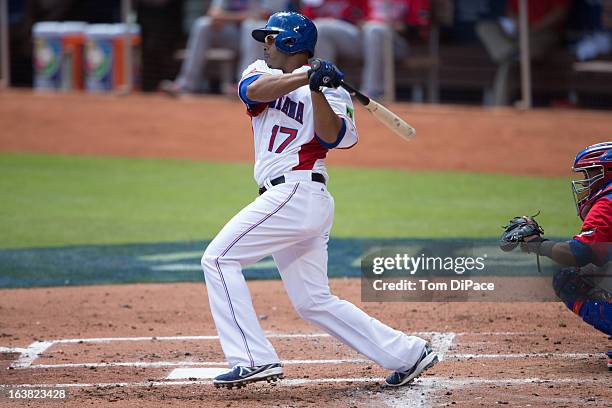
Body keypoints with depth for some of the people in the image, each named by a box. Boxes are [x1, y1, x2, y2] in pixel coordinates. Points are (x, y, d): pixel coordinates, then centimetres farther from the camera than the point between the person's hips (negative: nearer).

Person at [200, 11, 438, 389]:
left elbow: (331, 136, -18)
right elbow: (253, 91, -8)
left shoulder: (328, 87, -1)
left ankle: (254, 359, -20)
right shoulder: (262, 72, 17)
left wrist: (316, 88, -28)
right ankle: (407, 354, 12)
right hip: (288, 199, 8)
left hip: (298, 192, -8)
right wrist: (305, 76, -21)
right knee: (314, 303, 9)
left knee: (219, 258, -14)